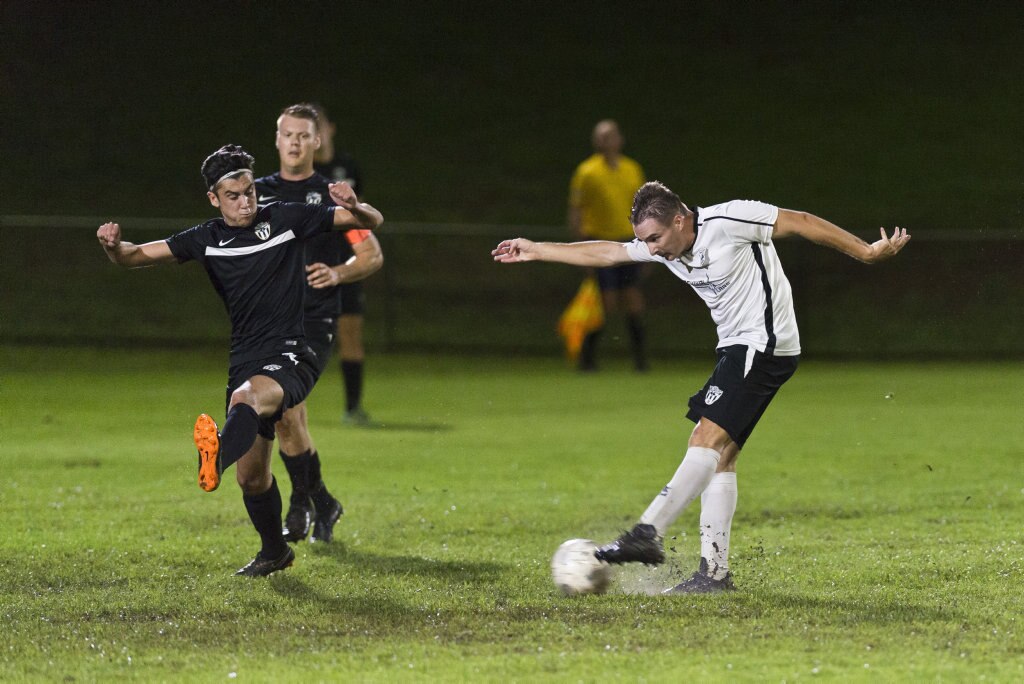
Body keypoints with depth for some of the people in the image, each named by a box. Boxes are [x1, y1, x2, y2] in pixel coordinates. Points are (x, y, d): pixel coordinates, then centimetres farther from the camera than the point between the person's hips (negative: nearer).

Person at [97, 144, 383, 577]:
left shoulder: (286, 219, 0)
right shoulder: (206, 240, 7)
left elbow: (372, 223, 4)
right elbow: (138, 257, 4)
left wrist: (355, 207, -20)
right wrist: (113, 246, -19)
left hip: (291, 358, -5)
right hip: (246, 362, 5)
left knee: (250, 395, -39)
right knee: (251, 477, 8)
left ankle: (218, 454, -71)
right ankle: (274, 551, 32)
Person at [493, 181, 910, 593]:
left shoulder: (728, 221, -17)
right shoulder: (664, 246, 6)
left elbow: (802, 224, -11)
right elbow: (604, 253, 17)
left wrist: (867, 253, -6)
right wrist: (535, 251, 19)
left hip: (765, 345, -9)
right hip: (737, 349, 9)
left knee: (707, 441, -17)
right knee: (720, 458, 3)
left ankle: (648, 534, -25)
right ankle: (715, 572, 2)